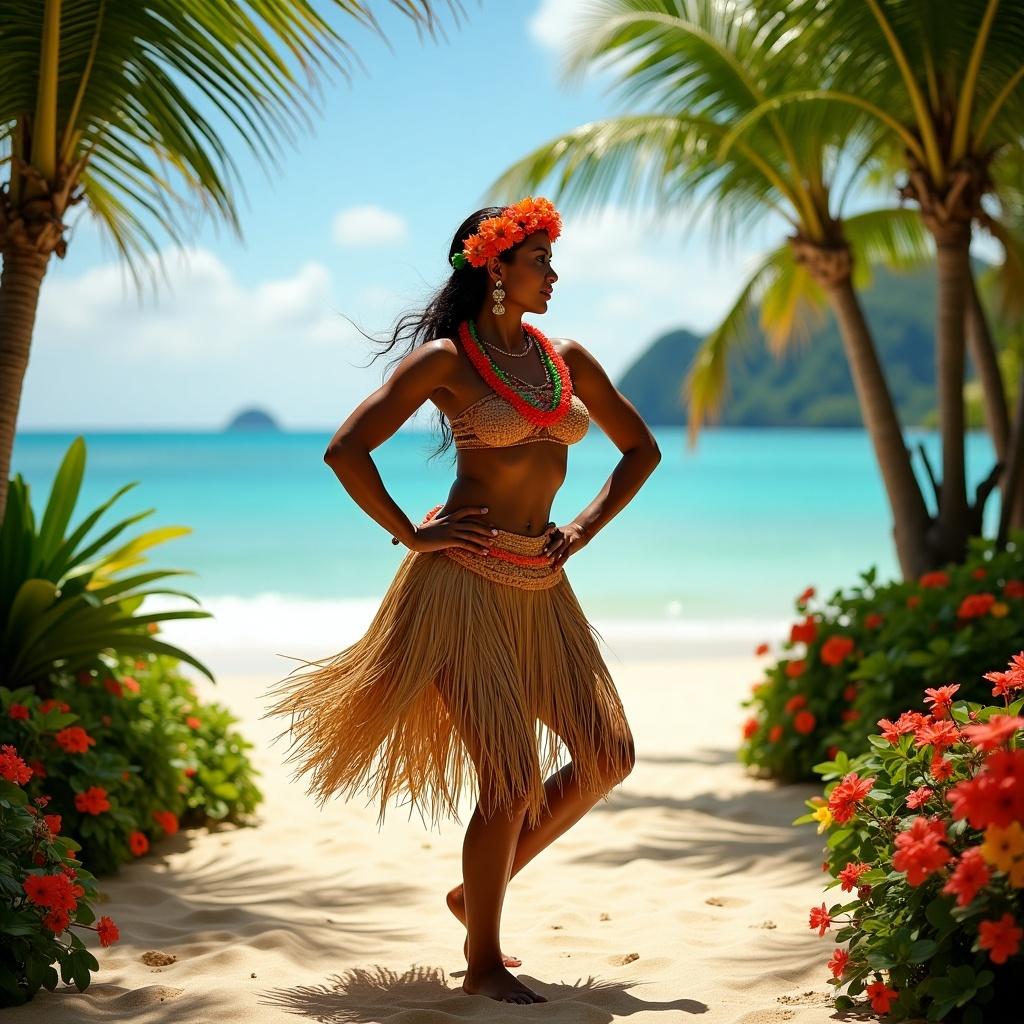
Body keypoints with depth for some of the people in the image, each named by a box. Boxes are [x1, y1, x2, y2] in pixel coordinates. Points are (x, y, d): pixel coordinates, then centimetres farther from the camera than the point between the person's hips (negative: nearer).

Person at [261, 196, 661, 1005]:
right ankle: (483, 961, 12)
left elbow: (641, 449, 22)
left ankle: (479, 891, 22)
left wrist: (585, 528, 11)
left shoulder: (567, 359, 12)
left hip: (543, 588, 7)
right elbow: (346, 449, -11)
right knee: (514, 781, -8)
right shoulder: (447, 358, -5)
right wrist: (411, 534, -9)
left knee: (608, 756, 5)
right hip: (467, 581, -7)